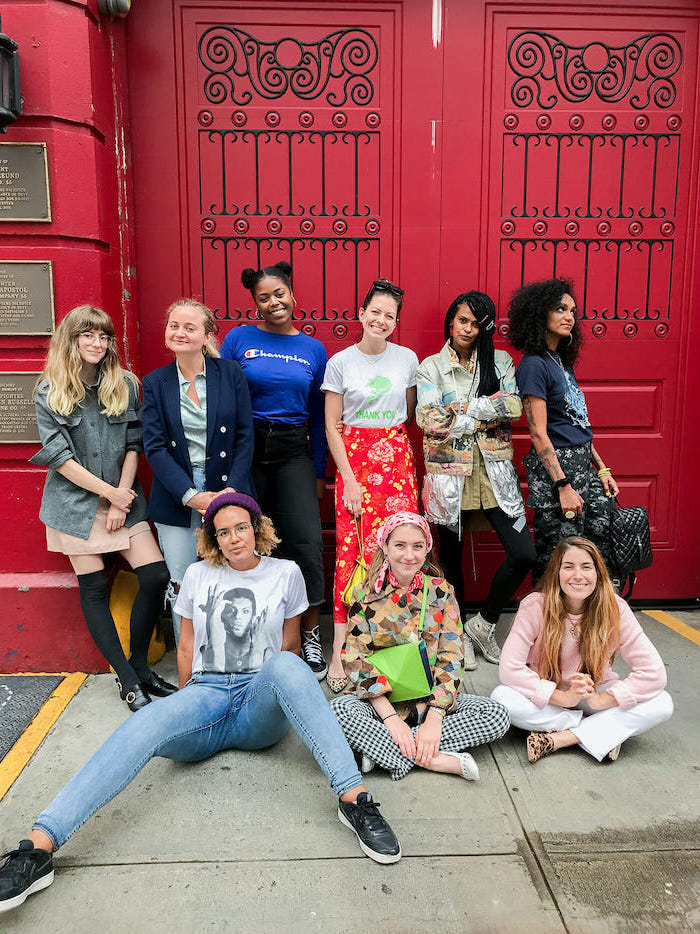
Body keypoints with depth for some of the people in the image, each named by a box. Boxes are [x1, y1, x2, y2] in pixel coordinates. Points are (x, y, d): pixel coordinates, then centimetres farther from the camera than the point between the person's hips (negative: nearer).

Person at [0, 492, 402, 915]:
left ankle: (354, 797, -41)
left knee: (285, 665, -36)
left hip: (262, 708, -1)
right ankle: (38, 848, -41)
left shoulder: (286, 573, 8)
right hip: (207, 693, 1)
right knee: (147, 723, -31)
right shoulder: (199, 575, 11)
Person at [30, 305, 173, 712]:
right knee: (94, 588, -1)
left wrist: (122, 497, -7)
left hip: (123, 496, 2)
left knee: (157, 575, -9)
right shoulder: (50, 391, -2)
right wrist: (110, 492, -11)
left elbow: (133, 445, 2)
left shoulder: (126, 385, 4)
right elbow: (58, 455, -7)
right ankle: (128, 679, 10)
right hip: (76, 501, -2)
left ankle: (140, 667, 10)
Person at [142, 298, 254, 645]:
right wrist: (190, 495, -14)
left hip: (228, 491, 0)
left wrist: (230, 492, -11)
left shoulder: (231, 373, 2)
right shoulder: (155, 382, 5)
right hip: (177, 497, 1)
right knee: (181, 586, 5)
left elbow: (244, 437, 0)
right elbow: (154, 447, -2)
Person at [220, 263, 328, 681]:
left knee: (307, 540, -10)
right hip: (245, 448, -1)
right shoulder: (239, 339, 3)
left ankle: (311, 635, 8)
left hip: (293, 451, 1)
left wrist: (319, 472, 10)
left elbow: (318, 415, 12)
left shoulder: (313, 349, 9)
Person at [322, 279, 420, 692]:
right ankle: (340, 653, 2)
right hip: (354, 459, -2)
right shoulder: (340, 362, 2)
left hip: (396, 458, 2)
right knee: (351, 550, -5)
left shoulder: (407, 359, 9)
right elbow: (333, 427, 1)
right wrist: (349, 479, -6)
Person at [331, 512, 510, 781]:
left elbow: (451, 660, -4)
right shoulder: (365, 595, -2)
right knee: (339, 709, -31)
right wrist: (390, 718, -19)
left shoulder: (441, 592, 1)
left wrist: (434, 718, -17)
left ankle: (383, 750, -20)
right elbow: (357, 662, -8)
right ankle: (438, 761, -25)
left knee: (497, 716, -21)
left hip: (432, 699, 2)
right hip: (381, 702, -2)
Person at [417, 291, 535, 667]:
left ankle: (484, 623, 19)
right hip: (449, 472, -2)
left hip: (493, 472, 2)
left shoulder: (501, 361, 10)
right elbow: (430, 420, -11)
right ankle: (458, 634, 29)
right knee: (451, 557, 8)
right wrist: (487, 415, -13)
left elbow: (514, 408, -7)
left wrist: (463, 407, -12)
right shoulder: (431, 366, 4)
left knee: (524, 554, -4)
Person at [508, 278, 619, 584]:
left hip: (584, 465, 9)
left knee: (606, 548, 8)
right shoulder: (533, 365, -12)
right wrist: (563, 486, -19)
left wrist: (602, 469, 17)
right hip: (554, 468, -9)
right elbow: (539, 433, -17)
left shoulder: (563, 362, 15)